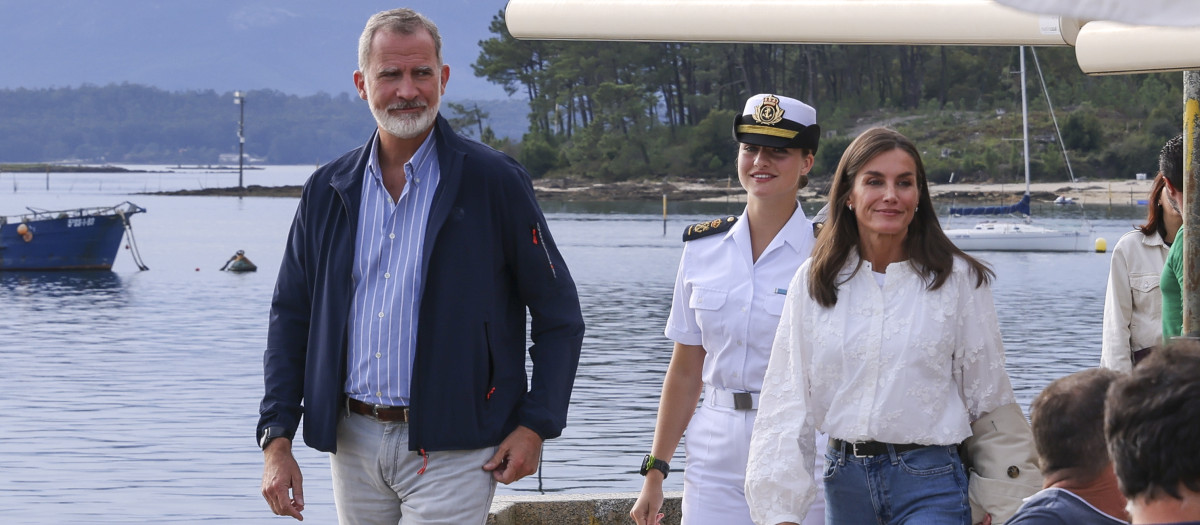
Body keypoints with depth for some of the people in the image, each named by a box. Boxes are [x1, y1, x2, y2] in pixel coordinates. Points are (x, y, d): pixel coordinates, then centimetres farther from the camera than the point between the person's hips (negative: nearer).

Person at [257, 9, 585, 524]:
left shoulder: (494, 182, -4)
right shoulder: (328, 191, 8)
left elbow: (559, 316, 1)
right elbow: (290, 319, 12)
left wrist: (535, 425, -7)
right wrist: (276, 440, 3)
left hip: (450, 450, -5)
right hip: (352, 442, 5)